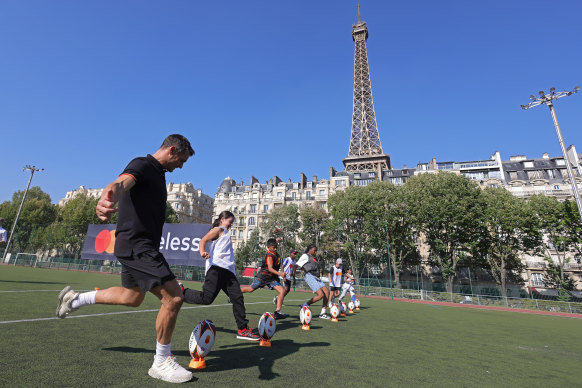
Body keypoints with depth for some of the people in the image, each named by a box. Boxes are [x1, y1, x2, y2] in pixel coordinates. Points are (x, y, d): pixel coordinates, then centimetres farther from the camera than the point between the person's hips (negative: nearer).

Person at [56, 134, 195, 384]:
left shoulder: (157, 173, 17)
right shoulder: (142, 164, -13)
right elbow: (121, 183, -36)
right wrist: (108, 197, -58)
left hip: (140, 247, 10)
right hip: (136, 245, -10)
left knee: (132, 297, 26)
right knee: (173, 298, -12)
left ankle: (75, 298, 42)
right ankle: (162, 363, 6)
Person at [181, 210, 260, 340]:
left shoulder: (226, 233, 32)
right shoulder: (219, 229, 6)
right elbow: (203, 240, -9)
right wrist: (202, 252, -30)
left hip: (228, 271, 9)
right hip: (217, 268, -9)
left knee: (238, 298, 0)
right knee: (207, 298, -15)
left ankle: (243, 329, 4)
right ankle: (182, 292, 9)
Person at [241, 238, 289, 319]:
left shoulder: (275, 253, -3)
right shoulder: (269, 256, -27)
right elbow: (270, 268, -42)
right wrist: (279, 274, -53)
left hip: (272, 278, 6)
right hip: (262, 277, -6)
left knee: (282, 291, -13)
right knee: (250, 289, 12)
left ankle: (277, 312, -14)